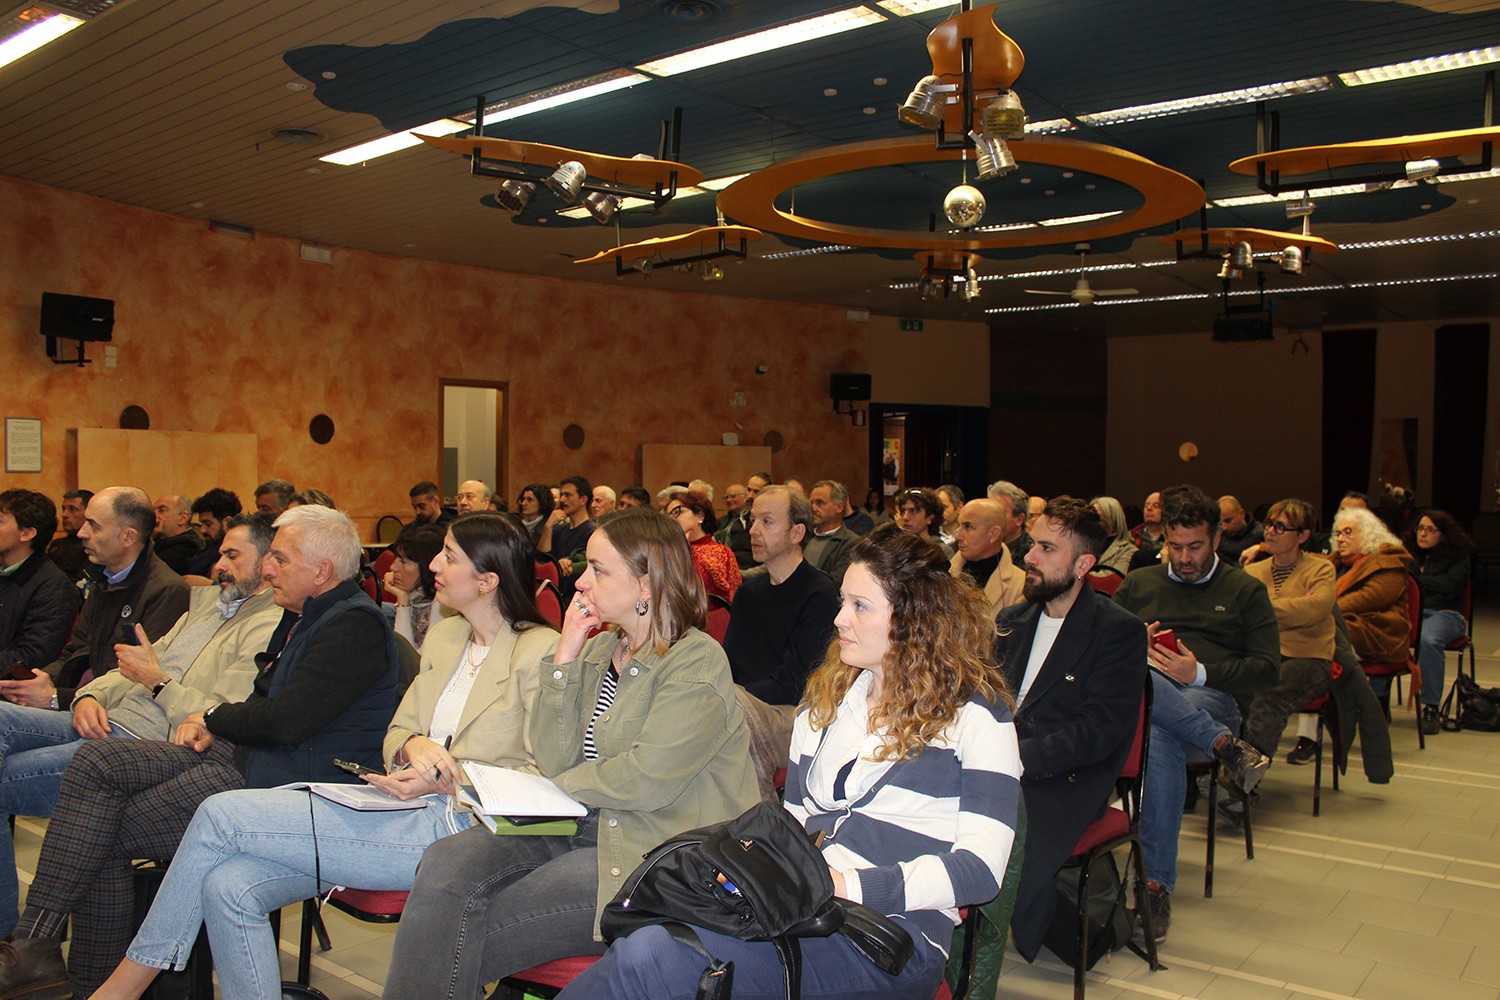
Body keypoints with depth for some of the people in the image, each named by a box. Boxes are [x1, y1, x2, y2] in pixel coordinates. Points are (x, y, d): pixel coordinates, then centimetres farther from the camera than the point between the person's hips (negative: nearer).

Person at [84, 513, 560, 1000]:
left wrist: (448, 780, -17)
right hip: (404, 809, 8)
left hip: (452, 826, -8)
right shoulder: (443, 636, 17)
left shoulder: (540, 650, -8)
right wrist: (414, 746, -6)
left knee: (221, 814, -12)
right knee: (228, 886, -14)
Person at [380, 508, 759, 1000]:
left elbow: (647, 780, -18)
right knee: (445, 863, -18)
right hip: (579, 829, 7)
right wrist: (565, 657, -3)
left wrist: (561, 786, -3)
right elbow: (554, 762, 4)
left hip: (650, 851, -7)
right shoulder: (598, 650, 11)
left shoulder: (697, 661, -10)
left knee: (463, 939, -16)